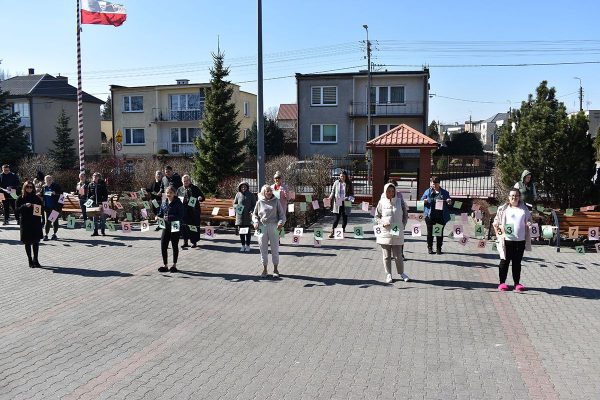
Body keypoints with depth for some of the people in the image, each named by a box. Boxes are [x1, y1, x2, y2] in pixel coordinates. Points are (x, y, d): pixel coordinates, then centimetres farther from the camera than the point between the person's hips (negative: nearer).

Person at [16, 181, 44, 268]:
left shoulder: (37, 198, 7)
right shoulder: (21, 198, 1)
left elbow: (41, 208, 14)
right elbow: (17, 210, -7)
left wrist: (38, 208, -4)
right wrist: (25, 206, -21)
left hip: (36, 222, 2)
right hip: (25, 223, -2)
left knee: (36, 242, 4)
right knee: (27, 242, 4)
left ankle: (35, 260, 14)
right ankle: (30, 261, 12)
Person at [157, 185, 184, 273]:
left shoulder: (178, 203, -10)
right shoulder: (163, 203, 7)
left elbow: (180, 216, -16)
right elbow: (161, 213, 16)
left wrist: (169, 217, -25)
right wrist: (158, 216, -6)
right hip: (166, 226, 5)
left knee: (175, 246, 9)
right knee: (163, 246, 1)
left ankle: (174, 265, 21)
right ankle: (165, 265, 14)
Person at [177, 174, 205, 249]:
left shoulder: (195, 188, 5)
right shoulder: (179, 189, 13)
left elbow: (202, 197, 5)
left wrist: (200, 198, -17)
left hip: (193, 211, -2)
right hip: (183, 211, 2)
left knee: (194, 225, 0)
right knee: (184, 226, 2)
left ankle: (194, 242, 11)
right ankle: (185, 241, 13)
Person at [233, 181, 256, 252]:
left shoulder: (251, 195, 3)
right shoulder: (238, 195, 6)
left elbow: (254, 205, 4)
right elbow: (234, 203, 13)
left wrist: (251, 212, -13)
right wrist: (237, 207, -10)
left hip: (248, 216, -2)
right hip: (240, 215, 2)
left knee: (248, 231, 1)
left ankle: (247, 245, 11)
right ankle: (243, 245, 15)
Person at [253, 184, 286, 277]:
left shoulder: (276, 201, 2)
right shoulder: (260, 202, 4)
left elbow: (281, 214, 3)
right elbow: (254, 214, 12)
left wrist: (281, 222, -14)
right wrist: (256, 222, -6)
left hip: (274, 227, -1)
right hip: (262, 227, 1)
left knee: (275, 248, 5)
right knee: (263, 249, 8)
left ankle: (275, 269, 16)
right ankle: (264, 269, 19)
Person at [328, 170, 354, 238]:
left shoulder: (349, 183, 2)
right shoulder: (336, 183, 4)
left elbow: (352, 194, 4)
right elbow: (333, 191, 10)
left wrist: (349, 198, -15)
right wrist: (331, 197, -8)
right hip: (338, 203, -1)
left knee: (345, 217, 9)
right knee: (337, 217, -5)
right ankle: (332, 231, -3)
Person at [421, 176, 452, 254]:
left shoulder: (444, 192, 10)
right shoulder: (428, 192, 9)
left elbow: (449, 203, 14)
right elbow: (422, 200, 11)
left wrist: (449, 202, -10)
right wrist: (424, 201, -12)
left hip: (441, 216, 0)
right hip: (430, 216, 0)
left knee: (440, 232, 4)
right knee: (430, 232, 4)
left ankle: (439, 248, 14)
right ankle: (430, 247, 15)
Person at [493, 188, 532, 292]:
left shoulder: (524, 209, 10)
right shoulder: (503, 208, 3)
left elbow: (528, 220, 19)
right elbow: (496, 222, 3)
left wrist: (529, 224, -3)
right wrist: (499, 230, -12)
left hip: (520, 240, 2)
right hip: (507, 239, -2)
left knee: (517, 262, 9)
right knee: (505, 261, 3)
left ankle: (517, 283, 18)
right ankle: (502, 282, 11)